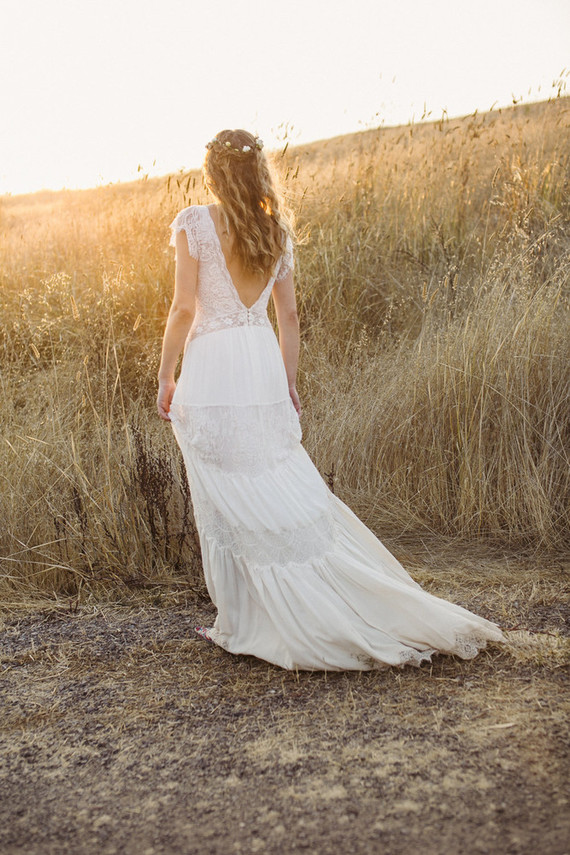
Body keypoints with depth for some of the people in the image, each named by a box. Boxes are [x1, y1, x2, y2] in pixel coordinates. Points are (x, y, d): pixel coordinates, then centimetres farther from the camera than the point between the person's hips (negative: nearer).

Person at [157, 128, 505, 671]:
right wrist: (288, 383, 18)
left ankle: (241, 626, 13)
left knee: (228, 504, 3)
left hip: (211, 370, -5)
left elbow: (184, 308, -9)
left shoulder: (194, 223, -6)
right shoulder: (277, 231, 9)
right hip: (263, 365, 5)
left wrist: (166, 377, -1)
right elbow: (288, 316, 12)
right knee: (285, 491, 12)